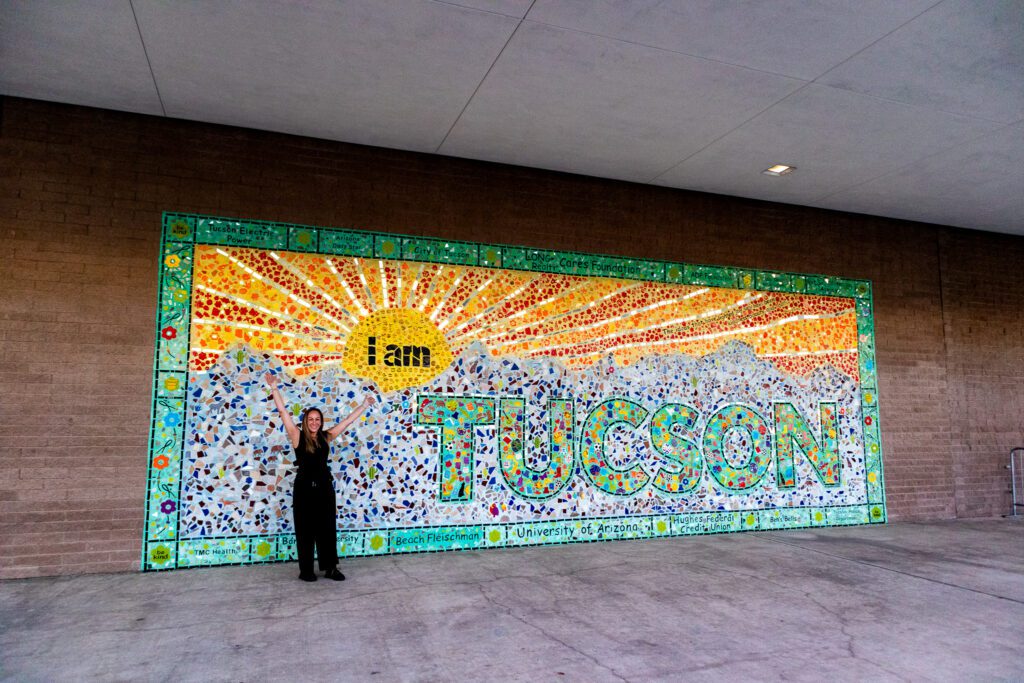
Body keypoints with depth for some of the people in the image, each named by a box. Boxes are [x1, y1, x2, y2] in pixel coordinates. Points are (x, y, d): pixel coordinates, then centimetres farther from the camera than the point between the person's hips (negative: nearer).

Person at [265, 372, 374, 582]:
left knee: (327, 528, 8)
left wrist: (364, 405, 12)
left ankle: (330, 567, 16)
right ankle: (306, 570, 15)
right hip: (304, 487, -3)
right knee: (305, 530, 5)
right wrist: (274, 388, -15)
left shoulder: (326, 437, 5)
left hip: (324, 487, 4)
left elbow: (348, 420, 10)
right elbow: (282, 411, -10)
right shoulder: (297, 436, -4)